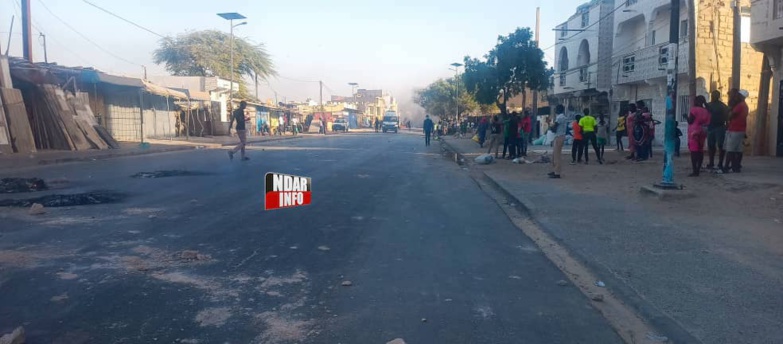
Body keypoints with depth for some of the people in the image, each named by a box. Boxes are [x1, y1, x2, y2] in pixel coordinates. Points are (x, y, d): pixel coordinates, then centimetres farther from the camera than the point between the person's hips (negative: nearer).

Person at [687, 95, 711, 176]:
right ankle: (698, 170, 12)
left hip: (694, 132, -7)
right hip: (702, 132, 7)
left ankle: (695, 171, -14)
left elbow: (690, 121, -10)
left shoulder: (694, 109, -9)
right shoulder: (706, 111, 10)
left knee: (693, 150, -8)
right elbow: (707, 123, 10)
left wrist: (686, 116, 7)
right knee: (700, 150, 10)